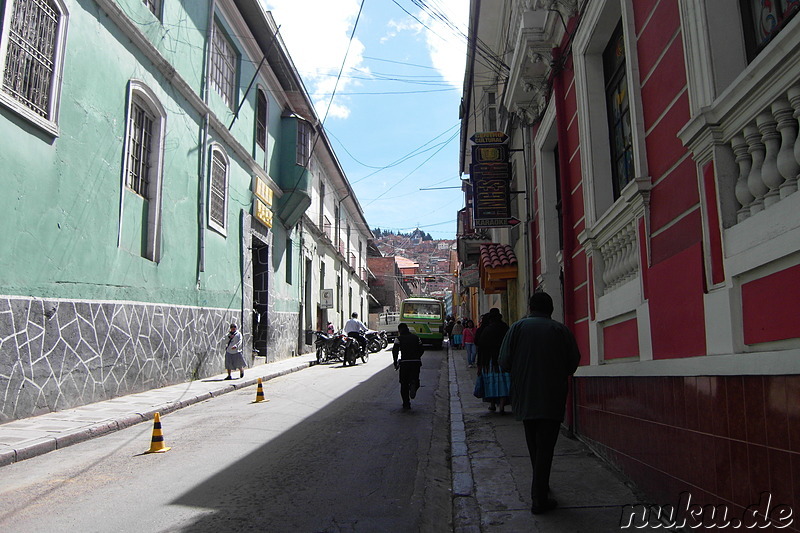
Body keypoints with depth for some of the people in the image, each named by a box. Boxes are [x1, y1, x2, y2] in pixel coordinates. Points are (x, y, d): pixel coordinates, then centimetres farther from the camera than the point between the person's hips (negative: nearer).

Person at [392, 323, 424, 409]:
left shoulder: (399, 339, 4)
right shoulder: (416, 337, 14)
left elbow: (395, 351, -7)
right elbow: (422, 349, 12)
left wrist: (395, 363, 1)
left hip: (404, 362, -2)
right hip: (416, 362, 2)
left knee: (404, 384, 10)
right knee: (415, 378, 15)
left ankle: (406, 403, 7)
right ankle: (413, 384, -22)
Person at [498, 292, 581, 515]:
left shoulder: (518, 327, -3)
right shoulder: (561, 330, -4)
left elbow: (504, 361, -5)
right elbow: (574, 361, -2)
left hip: (524, 397, 2)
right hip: (552, 398, -2)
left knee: (534, 444, 19)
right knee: (545, 446, 2)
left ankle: (540, 487, 34)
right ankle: (539, 498, 2)